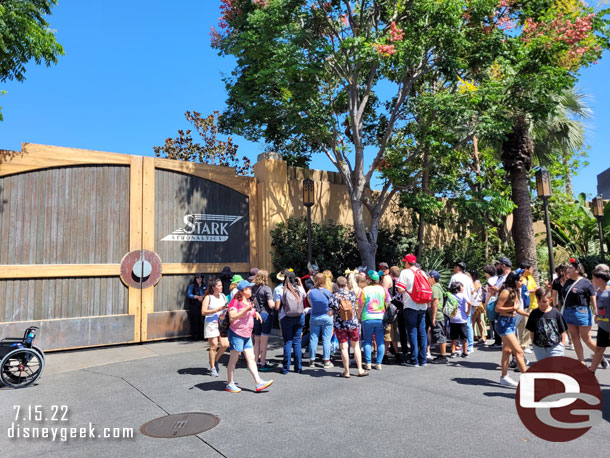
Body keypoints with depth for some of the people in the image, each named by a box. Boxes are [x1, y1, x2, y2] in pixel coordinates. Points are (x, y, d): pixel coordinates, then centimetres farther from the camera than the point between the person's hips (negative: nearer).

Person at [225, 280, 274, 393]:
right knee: (233, 360, 2)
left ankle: (258, 382, 2)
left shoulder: (248, 302, 15)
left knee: (251, 358, 4)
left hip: (247, 335, 8)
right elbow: (232, 317, -24)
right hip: (236, 334, -8)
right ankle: (229, 384, 12)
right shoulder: (235, 302, -13)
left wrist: (255, 313, 10)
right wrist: (246, 310, -29)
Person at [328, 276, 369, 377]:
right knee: (356, 346, 14)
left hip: (339, 325, -2)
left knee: (344, 348, 3)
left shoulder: (334, 296, -9)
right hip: (353, 323, 2)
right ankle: (360, 370, 19)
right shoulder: (352, 294, -3)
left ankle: (346, 372, 8)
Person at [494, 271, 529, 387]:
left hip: (511, 322, 9)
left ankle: (504, 377, 22)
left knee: (507, 351, 14)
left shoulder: (515, 291, 10)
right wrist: (512, 308, -24)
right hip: (504, 323, -9)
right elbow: (497, 308, -17)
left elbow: (518, 309, 16)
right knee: (519, 351, -9)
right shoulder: (506, 292, -17)